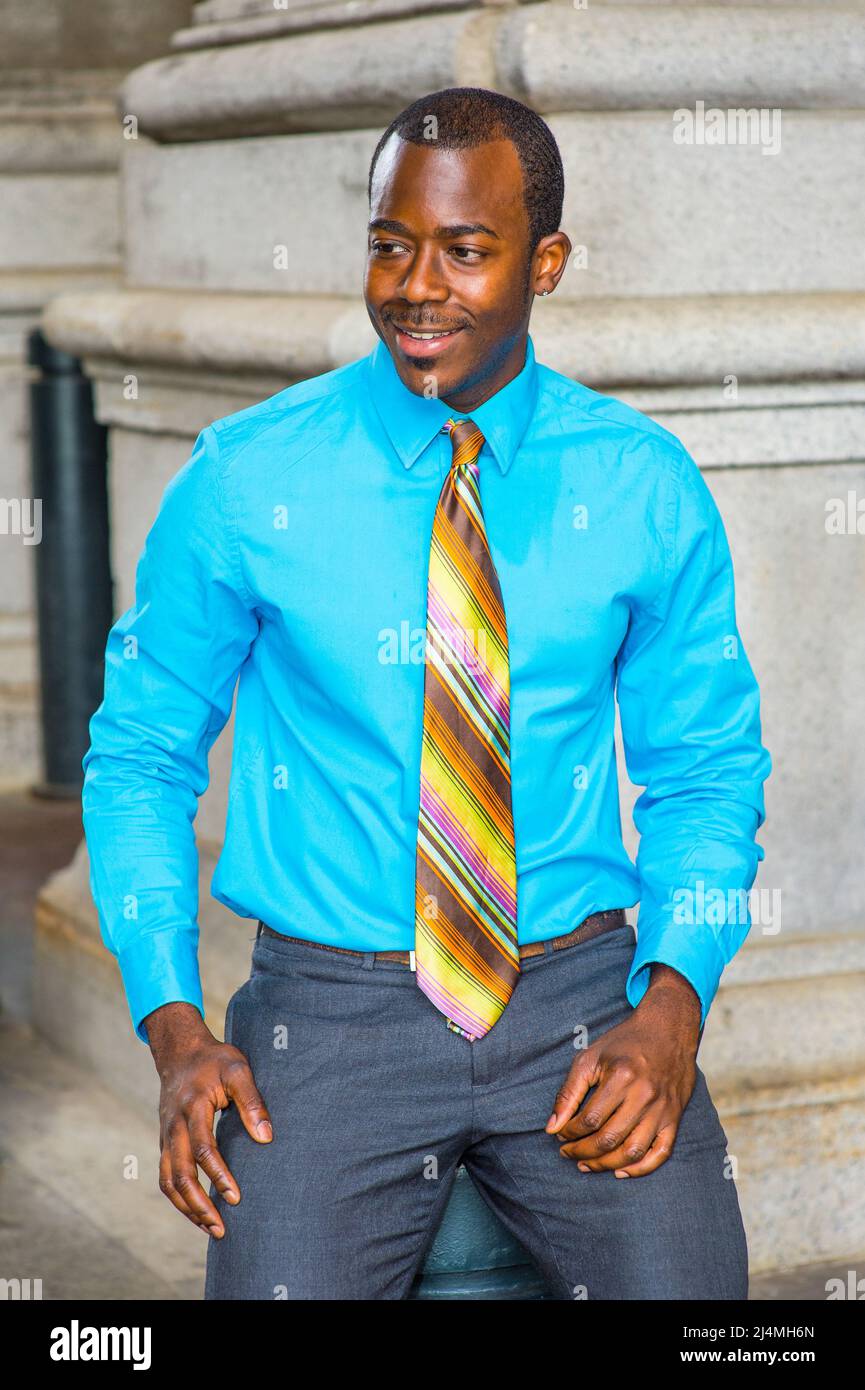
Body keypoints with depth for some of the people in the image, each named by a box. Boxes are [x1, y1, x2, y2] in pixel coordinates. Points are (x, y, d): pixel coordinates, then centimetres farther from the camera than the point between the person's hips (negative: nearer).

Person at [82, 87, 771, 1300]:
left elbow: (705, 768, 9)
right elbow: (138, 755, 6)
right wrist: (174, 1027, -7)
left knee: (683, 1282, -20)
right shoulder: (243, 482, -1)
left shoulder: (646, 487, 2)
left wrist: (671, 1005, -9)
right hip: (332, 1007, -1)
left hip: (582, 1006, 1)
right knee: (278, 1278, -24)